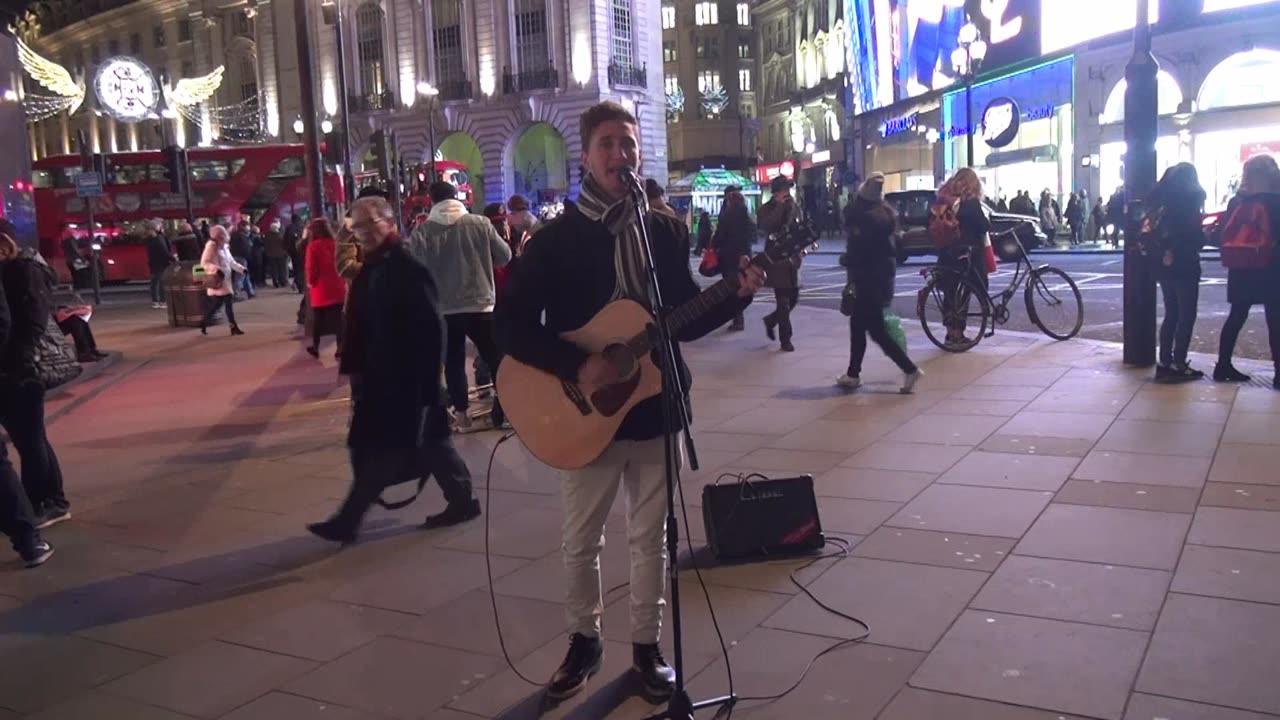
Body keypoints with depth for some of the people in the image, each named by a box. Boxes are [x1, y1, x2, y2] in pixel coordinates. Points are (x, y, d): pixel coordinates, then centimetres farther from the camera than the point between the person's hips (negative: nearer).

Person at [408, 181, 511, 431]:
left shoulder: (422, 232, -5)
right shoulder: (480, 223, -3)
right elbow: (505, 256, 2)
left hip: (444, 309, 0)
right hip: (481, 305, 0)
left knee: (453, 362, 11)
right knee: (497, 360, 9)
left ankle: (461, 413, 14)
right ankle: (504, 410, 11)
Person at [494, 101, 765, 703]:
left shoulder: (666, 231, 4)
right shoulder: (556, 238, -7)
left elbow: (686, 320, 8)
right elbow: (511, 325, -12)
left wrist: (737, 294, -7)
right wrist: (577, 366, -22)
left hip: (655, 410, 2)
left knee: (649, 537, 13)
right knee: (580, 541, 11)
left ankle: (646, 644, 28)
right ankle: (584, 639, 32)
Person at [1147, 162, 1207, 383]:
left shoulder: (1161, 203, 10)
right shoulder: (1189, 199, -8)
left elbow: (1153, 235, 7)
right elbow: (1196, 237, -10)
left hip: (1163, 266, 6)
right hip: (1183, 266, -6)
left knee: (1171, 314, 13)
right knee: (1186, 316, 0)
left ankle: (1165, 363, 13)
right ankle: (1178, 365, -2)